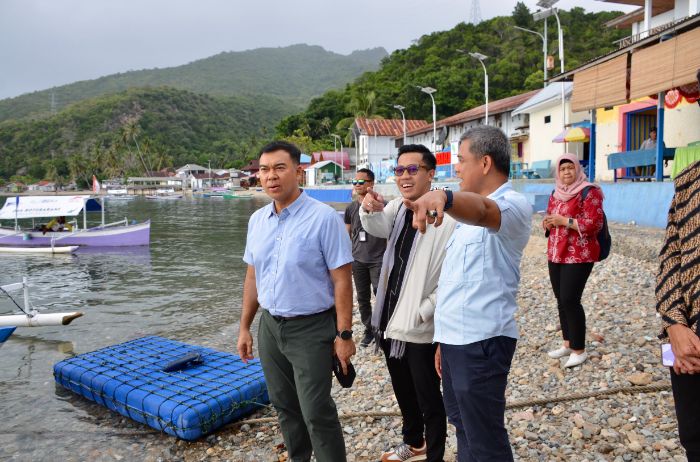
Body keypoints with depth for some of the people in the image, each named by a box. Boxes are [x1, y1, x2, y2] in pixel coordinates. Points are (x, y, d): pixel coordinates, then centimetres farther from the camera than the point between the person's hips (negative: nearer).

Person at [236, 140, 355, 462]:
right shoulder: (257, 220, 5)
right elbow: (252, 277, 12)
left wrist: (344, 334, -15)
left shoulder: (324, 218, -15)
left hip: (311, 328, -6)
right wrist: (245, 327, 13)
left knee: (317, 412, 1)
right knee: (284, 406, 19)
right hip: (270, 326, 6)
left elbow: (341, 280, -14)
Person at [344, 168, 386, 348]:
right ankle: (369, 330, 24)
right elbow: (347, 235, 14)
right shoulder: (351, 208, 8)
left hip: (378, 260, -4)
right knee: (363, 299, 11)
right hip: (358, 260, 4)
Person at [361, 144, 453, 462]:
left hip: (420, 328, -7)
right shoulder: (398, 207, 5)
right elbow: (378, 228, -12)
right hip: (391, 321, 7)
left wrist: (424, 311, -17)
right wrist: (370, 211, -32)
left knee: (429, 400, 11)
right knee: (403, 393, 26)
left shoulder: (446, 216, -18)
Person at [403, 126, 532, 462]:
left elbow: (484, 211, -40)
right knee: (462, 426, 23)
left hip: (481, 342, -9)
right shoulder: (467, 213, 16)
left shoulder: (514, 205, -14)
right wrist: (444, 339, 18)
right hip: (454, 338, 9)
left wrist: (444, 198, -60)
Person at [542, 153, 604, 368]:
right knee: (561, 300, 11)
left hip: (579, 255, -8)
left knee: (570, 300, -9)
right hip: (556, 254, 8)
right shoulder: (556, 193, 14)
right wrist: (548, 222, 2)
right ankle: (568, 343, 24)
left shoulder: (588, 192, -9)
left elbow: (594, 223, -17)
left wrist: (564, 221, -19)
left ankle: (579, 350, 5)